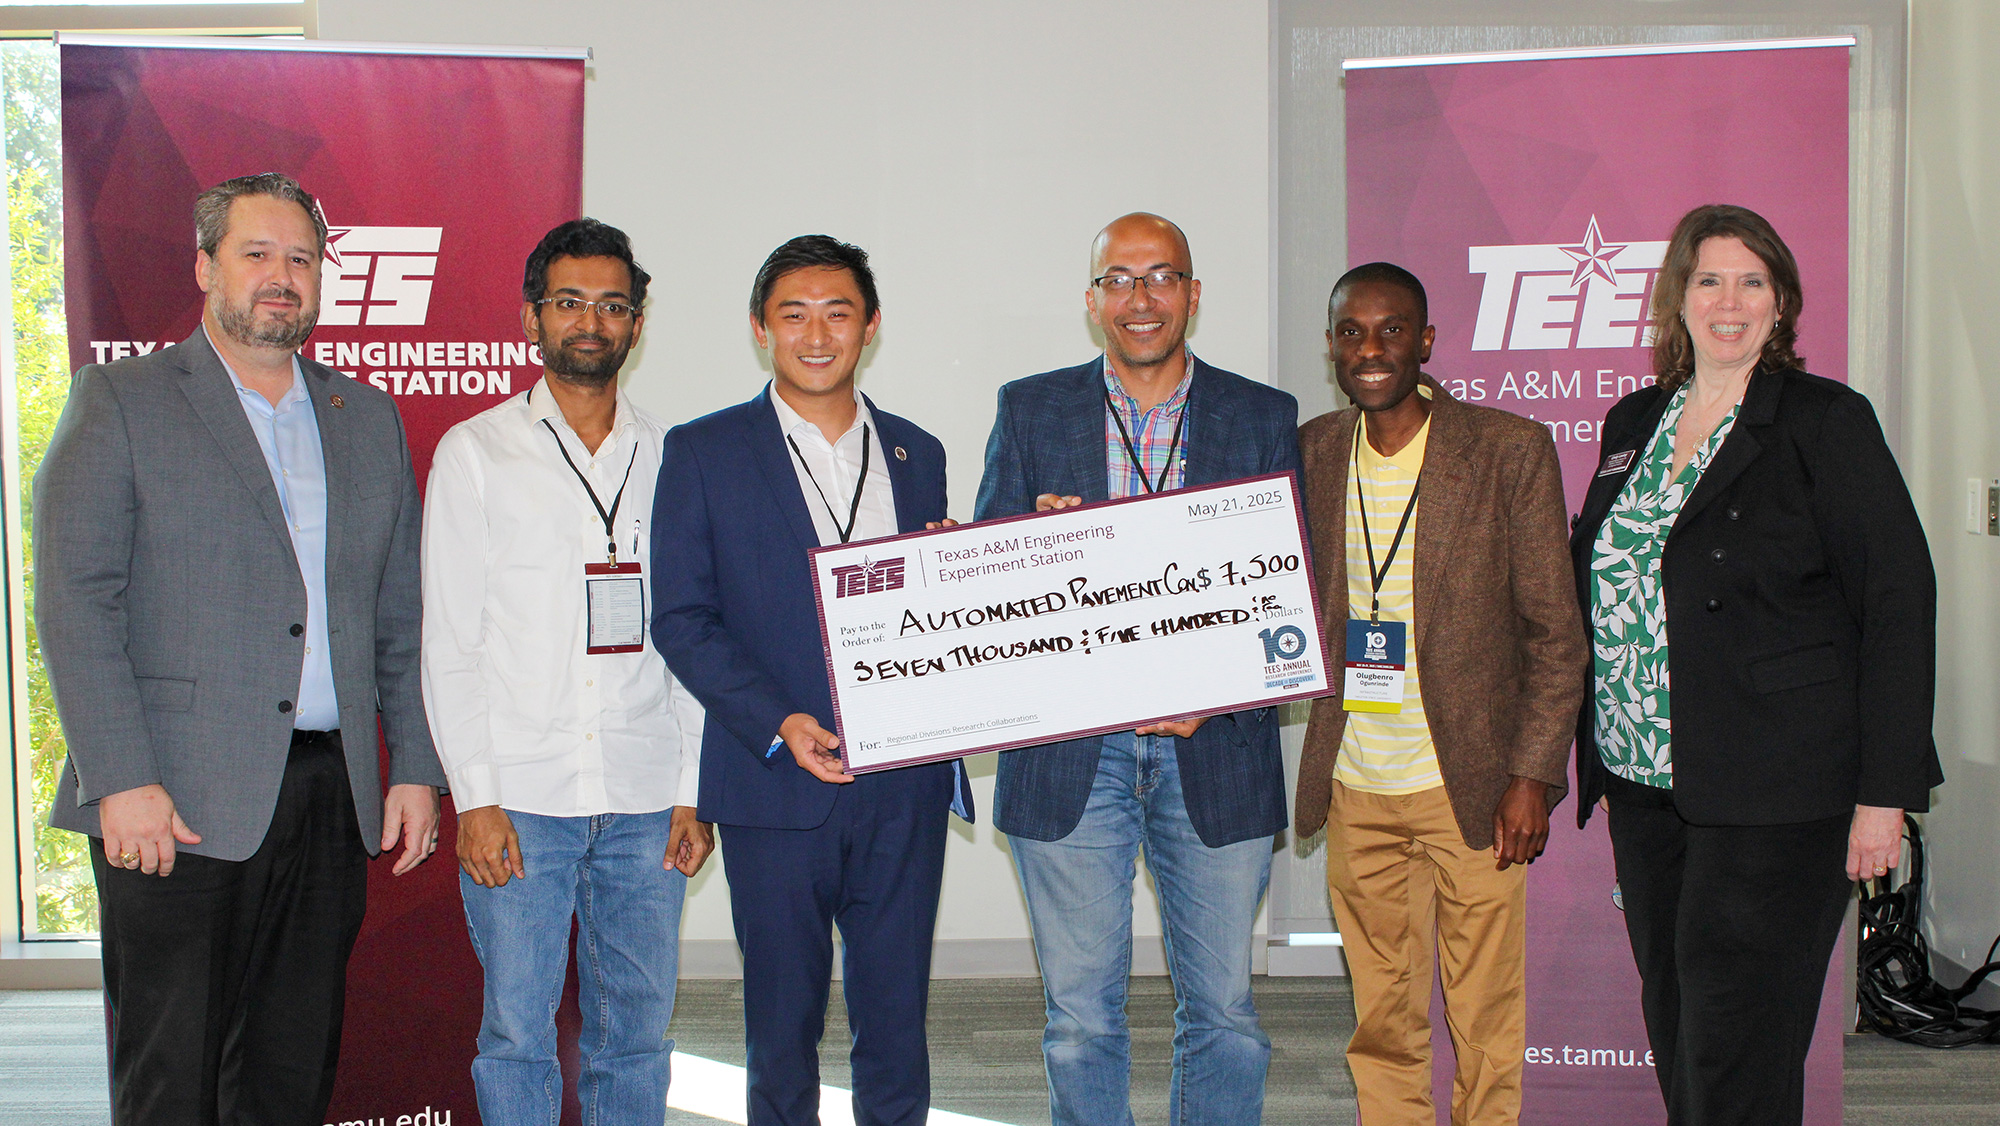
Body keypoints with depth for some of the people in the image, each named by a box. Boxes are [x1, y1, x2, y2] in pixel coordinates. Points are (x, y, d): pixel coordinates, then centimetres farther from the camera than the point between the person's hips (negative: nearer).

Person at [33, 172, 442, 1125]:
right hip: (177, 802, -4)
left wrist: (416, 767, 8)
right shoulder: (119, 401, 2)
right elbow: (74, 605, -6)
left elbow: (401, 616, 16)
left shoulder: (368, 418, 16)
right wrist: (122, 781, -15)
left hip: (331, 796, 4)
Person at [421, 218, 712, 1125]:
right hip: (520, 800, -2)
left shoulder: (669, 458, 10)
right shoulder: (475, 452, 3)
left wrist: (693, 790, 4)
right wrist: (474, 796, -7)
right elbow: (448, 641, 0)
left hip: (646, 801, 2)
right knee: (517, 1032, 2)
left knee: (637, 1031, 8)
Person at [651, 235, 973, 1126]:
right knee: (782, 1027, 7)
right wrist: (780, 726, -15)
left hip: (905, 785, 3)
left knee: (896, 1026, 7)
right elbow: (681, 618, -3)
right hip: (777, 784, -2)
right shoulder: (702, 452, 2)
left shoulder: (916, 453, 13)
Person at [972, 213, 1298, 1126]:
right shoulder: (1029, 411, 7)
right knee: (1081, 1015, 6)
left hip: (1216, 750, 0)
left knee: (1222, 1011, 6)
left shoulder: (1263, 418, 6)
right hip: (1069, 751, 0)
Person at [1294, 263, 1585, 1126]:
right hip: (1354, 790, 3)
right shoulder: (1309, 454, 5)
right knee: (1380, 1021, 11)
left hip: (1472, 784, -3)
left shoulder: (1510, 450, -6)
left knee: (1486, 1020, 4)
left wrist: (1533, 773, -8)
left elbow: (1556, 629, -4)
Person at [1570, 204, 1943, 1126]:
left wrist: (1884, 792, -13)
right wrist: (1591, 756, 11)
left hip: (1774, 795, -6)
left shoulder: (1825, 422, -5)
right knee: (1673, 1038, 12)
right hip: (1643, 780, 6)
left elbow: (1900, 601, -8)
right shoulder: (1633, 423, 13)